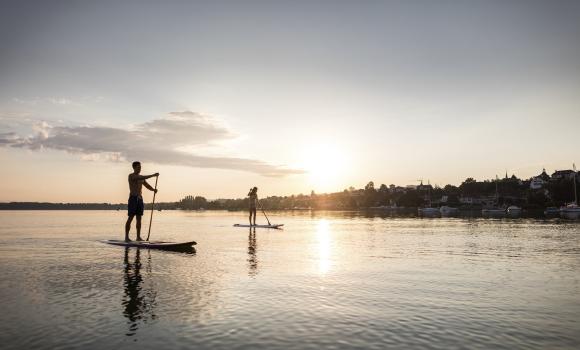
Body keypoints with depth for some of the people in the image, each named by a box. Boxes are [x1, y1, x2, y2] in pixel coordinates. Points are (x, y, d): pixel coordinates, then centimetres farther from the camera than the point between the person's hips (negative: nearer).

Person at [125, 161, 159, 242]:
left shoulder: (141, 177, 17)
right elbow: (142, 178, -22)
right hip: (133, 198, -7)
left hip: (140, 199, 7)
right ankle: (126, 237, -1)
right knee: (130, 218, -5)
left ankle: (138, 237, 9)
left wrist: (153, 189, -9)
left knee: (139, 218, 5)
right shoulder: (131, 176, -6)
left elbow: (147, 186, 11)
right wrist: (152, 175, -26)